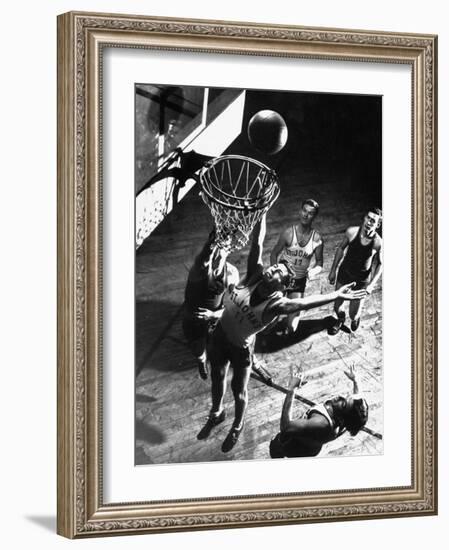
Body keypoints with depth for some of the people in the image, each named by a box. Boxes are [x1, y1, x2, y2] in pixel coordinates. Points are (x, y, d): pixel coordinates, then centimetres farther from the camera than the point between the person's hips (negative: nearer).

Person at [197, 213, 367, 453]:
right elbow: (257, 244, -20)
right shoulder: (254, 274, -19)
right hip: (219, 335, 4)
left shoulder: (276, 303, -30)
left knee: (238, 389, 16)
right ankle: (216, 414, 53)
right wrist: (262, 214, -21)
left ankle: (237, 427, 45)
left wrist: (336, 295, -56)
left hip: (240, 348, -4)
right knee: (217, 379, 25)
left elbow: (305, 302, -45)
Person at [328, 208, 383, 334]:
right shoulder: (351, 232, -19)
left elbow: (380, 264, -8)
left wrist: (372, 284, -16)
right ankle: (340, 319, 53)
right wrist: (333, 270, 5)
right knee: (337, 306, 15)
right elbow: (341, 248, -1)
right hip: (344, 274, 2)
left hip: (361, 281, -2)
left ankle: (355, 318, 49)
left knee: (353, 313, 8)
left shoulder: (378, 243, -24)